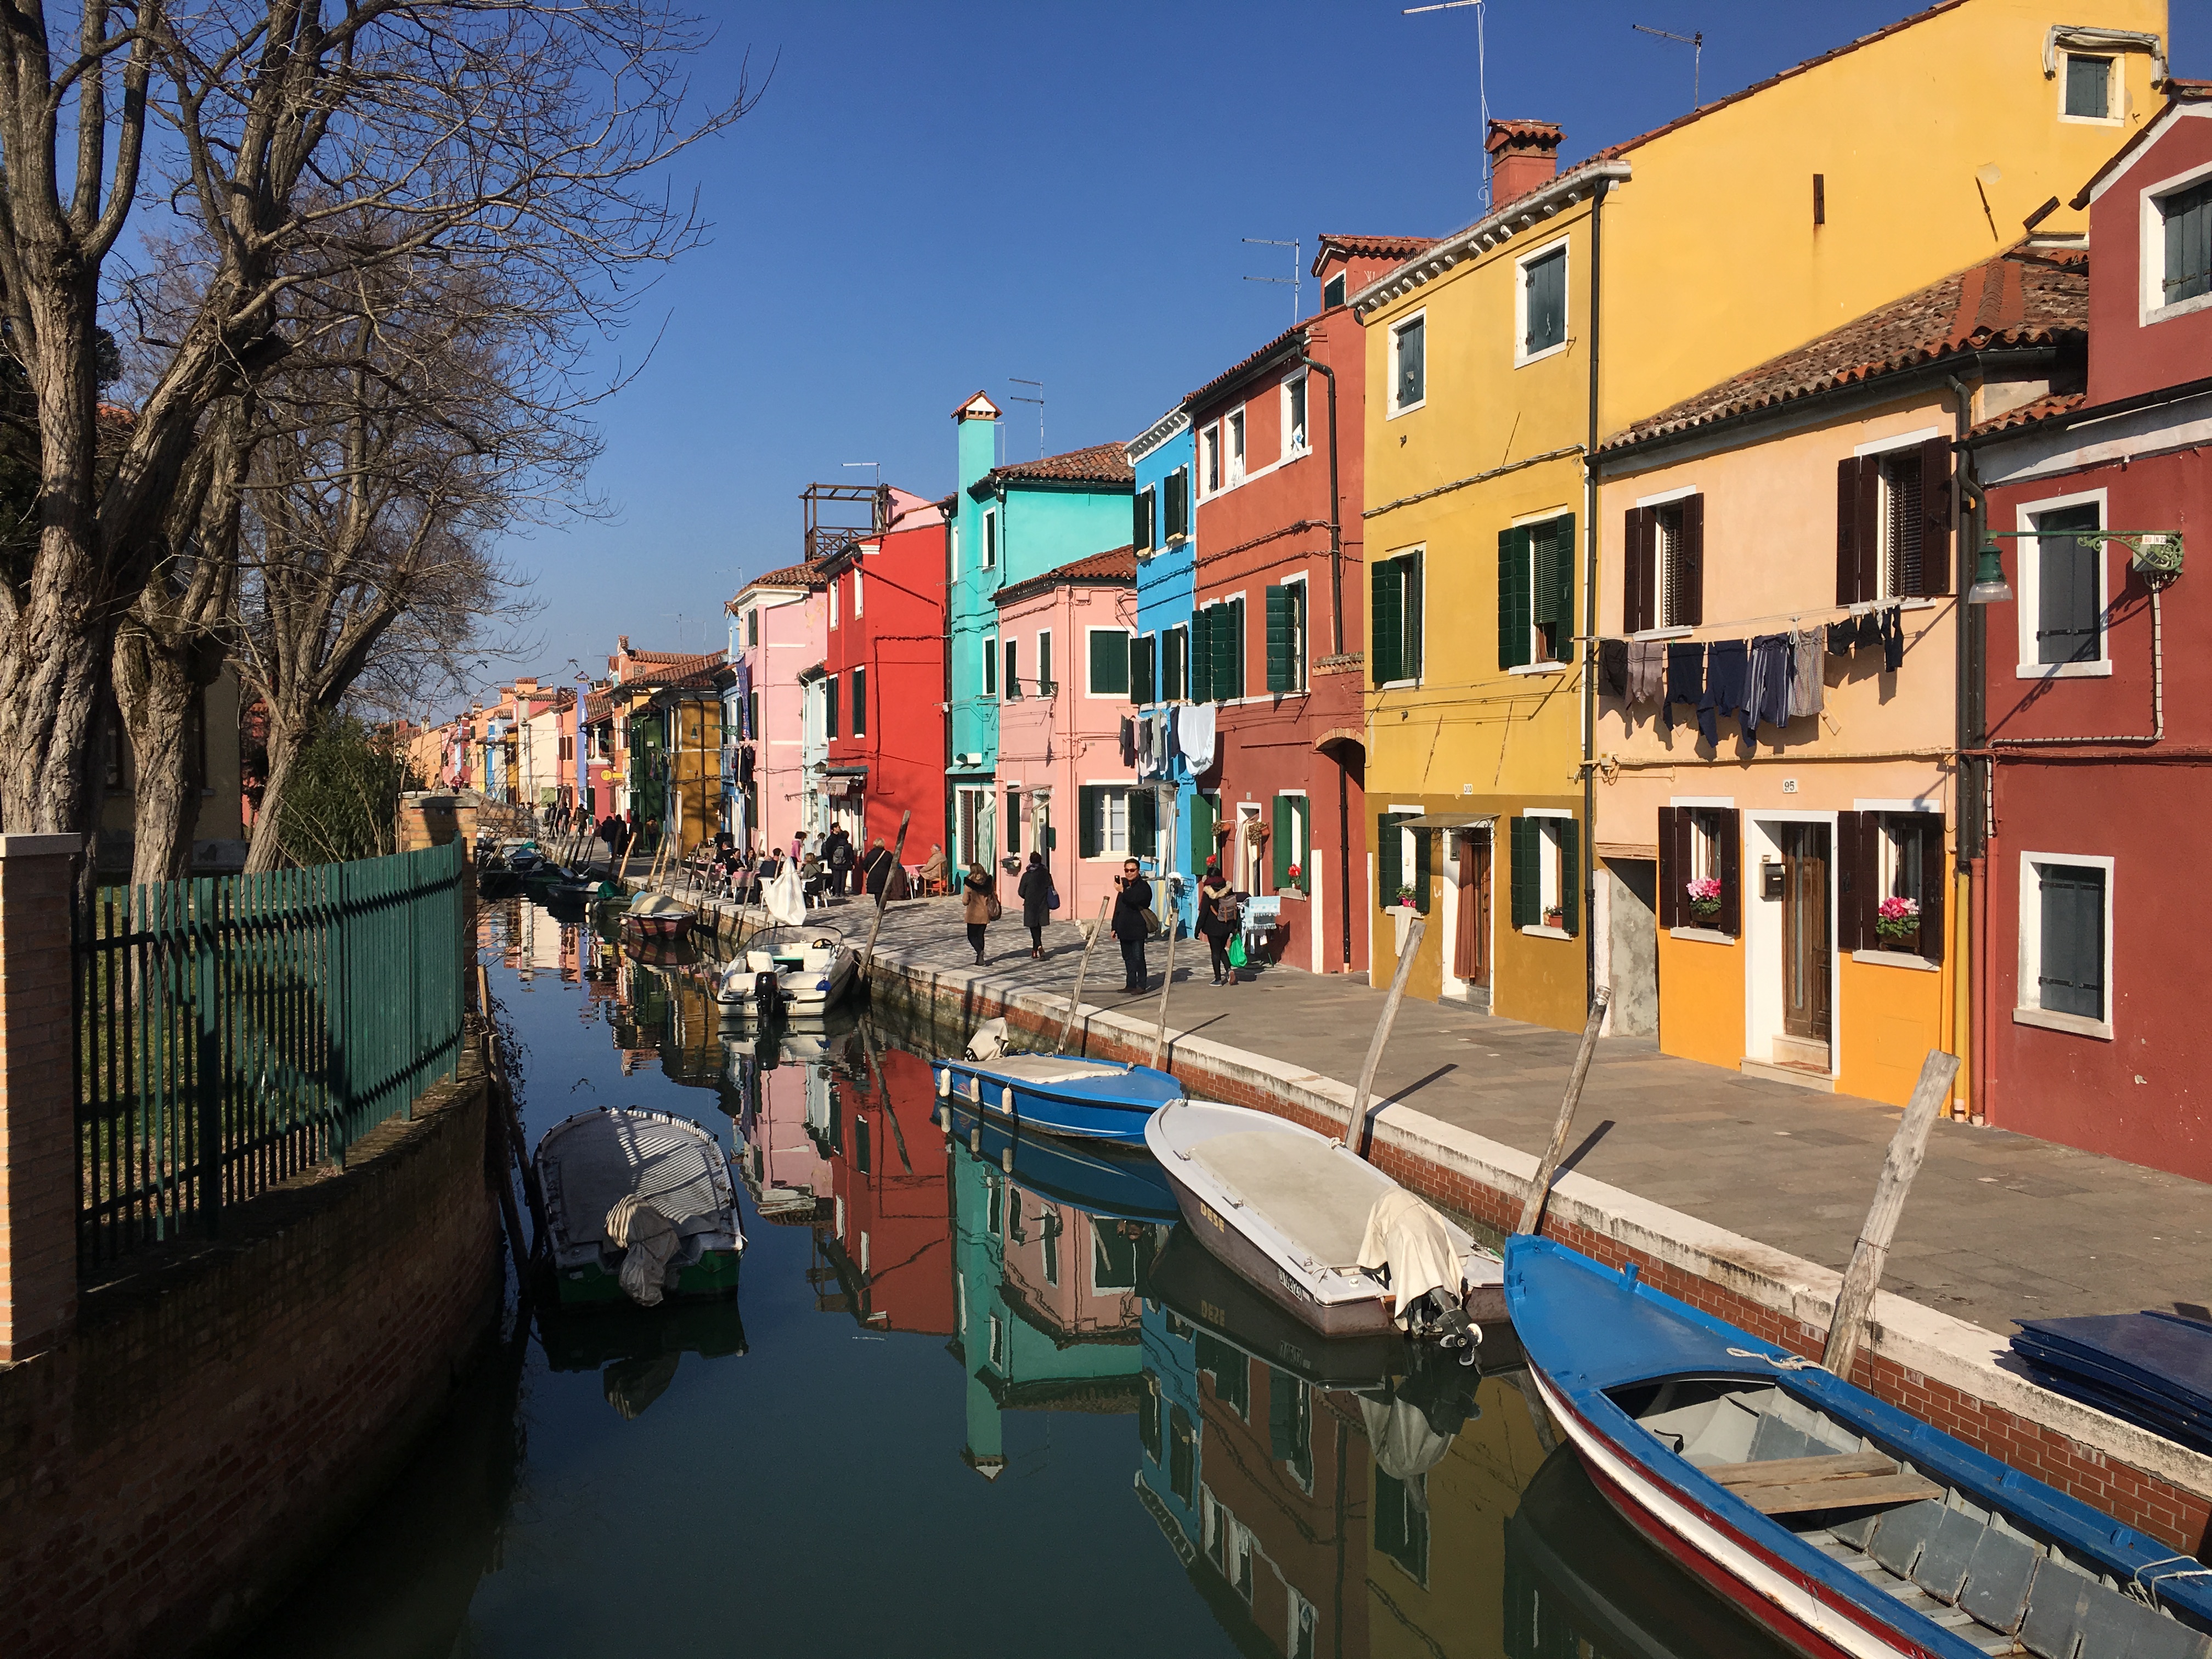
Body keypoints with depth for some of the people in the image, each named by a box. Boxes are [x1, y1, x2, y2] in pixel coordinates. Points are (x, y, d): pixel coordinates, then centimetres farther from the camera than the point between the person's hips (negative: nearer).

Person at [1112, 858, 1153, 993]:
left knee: (1138, 958, -7)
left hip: (1137, 929, -8)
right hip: (1124, 929, 8)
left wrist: (1123, 891, -25)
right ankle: (1130, 984, 17)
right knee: (1128, 958, 11)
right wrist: (1115, 927, 18)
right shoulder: (1124, 885, 16)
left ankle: (1141, 985, -4)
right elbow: (1118, 908, 20)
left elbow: (1136, 900, -25)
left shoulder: (1143, 886, -6)